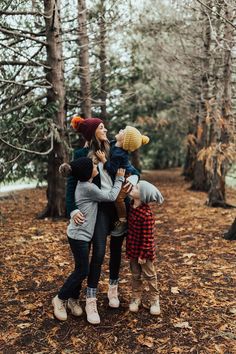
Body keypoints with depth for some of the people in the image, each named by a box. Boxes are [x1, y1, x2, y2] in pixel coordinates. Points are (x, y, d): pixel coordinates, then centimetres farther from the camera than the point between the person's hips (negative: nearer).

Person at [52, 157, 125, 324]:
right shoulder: (88, 188, -22)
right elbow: (111, 197, -14)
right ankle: (60, 299, 18)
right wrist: (119, 179, -1)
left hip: (83, 234, 9)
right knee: (83, 271, 2)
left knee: (81, 269, 16)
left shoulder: (84, 184, 5)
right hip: (79, 236, -9)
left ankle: (73, 299, 30)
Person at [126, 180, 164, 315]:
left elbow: (147, 237, -23)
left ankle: (155, 300, 31)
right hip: (133, 248, 7)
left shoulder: (146, 214, -28)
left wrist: (143, 255, -17)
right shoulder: (132, 206, -4)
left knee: (149, 275, 13)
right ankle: (136, 298, 36)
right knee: (135, 275, 20)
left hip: (144, 250, -7)